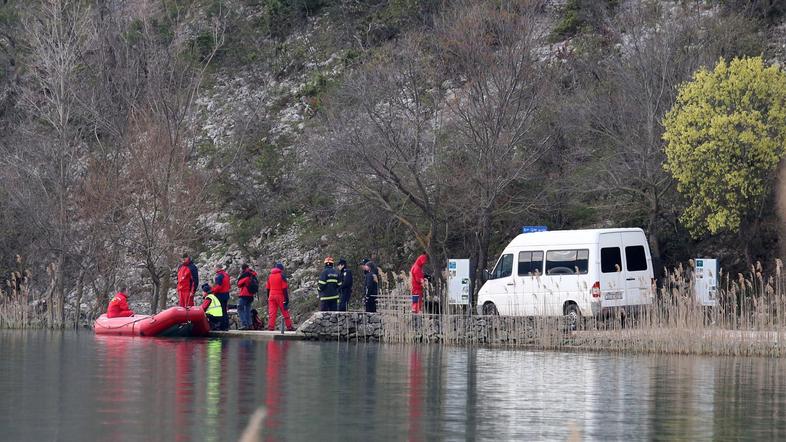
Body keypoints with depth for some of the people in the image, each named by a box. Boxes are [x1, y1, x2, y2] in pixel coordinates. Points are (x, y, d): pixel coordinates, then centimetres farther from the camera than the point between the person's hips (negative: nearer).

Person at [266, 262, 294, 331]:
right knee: (285, 312, 2)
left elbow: (267, 288, 14)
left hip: (271, 296, 4)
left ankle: (270, 327, -5)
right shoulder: (281, 276, -7)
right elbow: (284, 288, -11)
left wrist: (268, 298, 21)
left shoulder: (270, 276, 11)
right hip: (280, 296, -4)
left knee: (272, 312, 2)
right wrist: (287, 298, -9)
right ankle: (289, 327, 4)